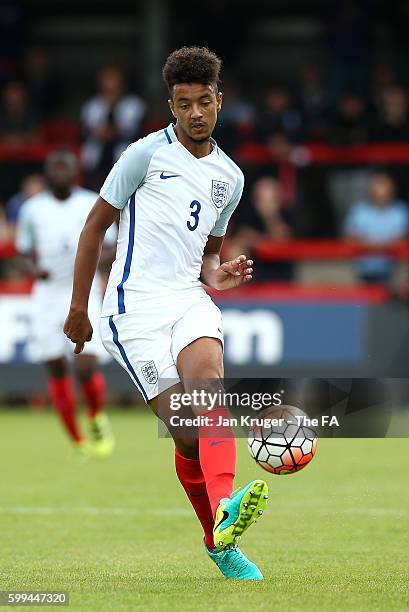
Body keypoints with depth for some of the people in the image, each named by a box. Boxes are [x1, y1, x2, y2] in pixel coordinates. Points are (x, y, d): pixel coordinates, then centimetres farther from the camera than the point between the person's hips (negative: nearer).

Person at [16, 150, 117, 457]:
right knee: (57, 371, 1)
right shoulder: (32, 209, 6)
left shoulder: (94, 205, 1)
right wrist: (34, 269, -10)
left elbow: (110, 248, 4)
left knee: (87, 368, -16)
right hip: (47, 296, 2)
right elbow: (26, 253, 12)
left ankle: (98, 419, 14)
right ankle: (78, 443, 14)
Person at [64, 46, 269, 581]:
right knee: (187, 432, -15)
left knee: (208, 378, -30)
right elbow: (96, 224, 5)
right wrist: (78, 305, 4)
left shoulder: (230, 177, 15)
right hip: (135, 307, -3)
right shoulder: (146, 154, -1)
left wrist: (216, 275, 5)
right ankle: (217, 541, -2)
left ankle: (225, 511, -46)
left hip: (189, 300, 3)